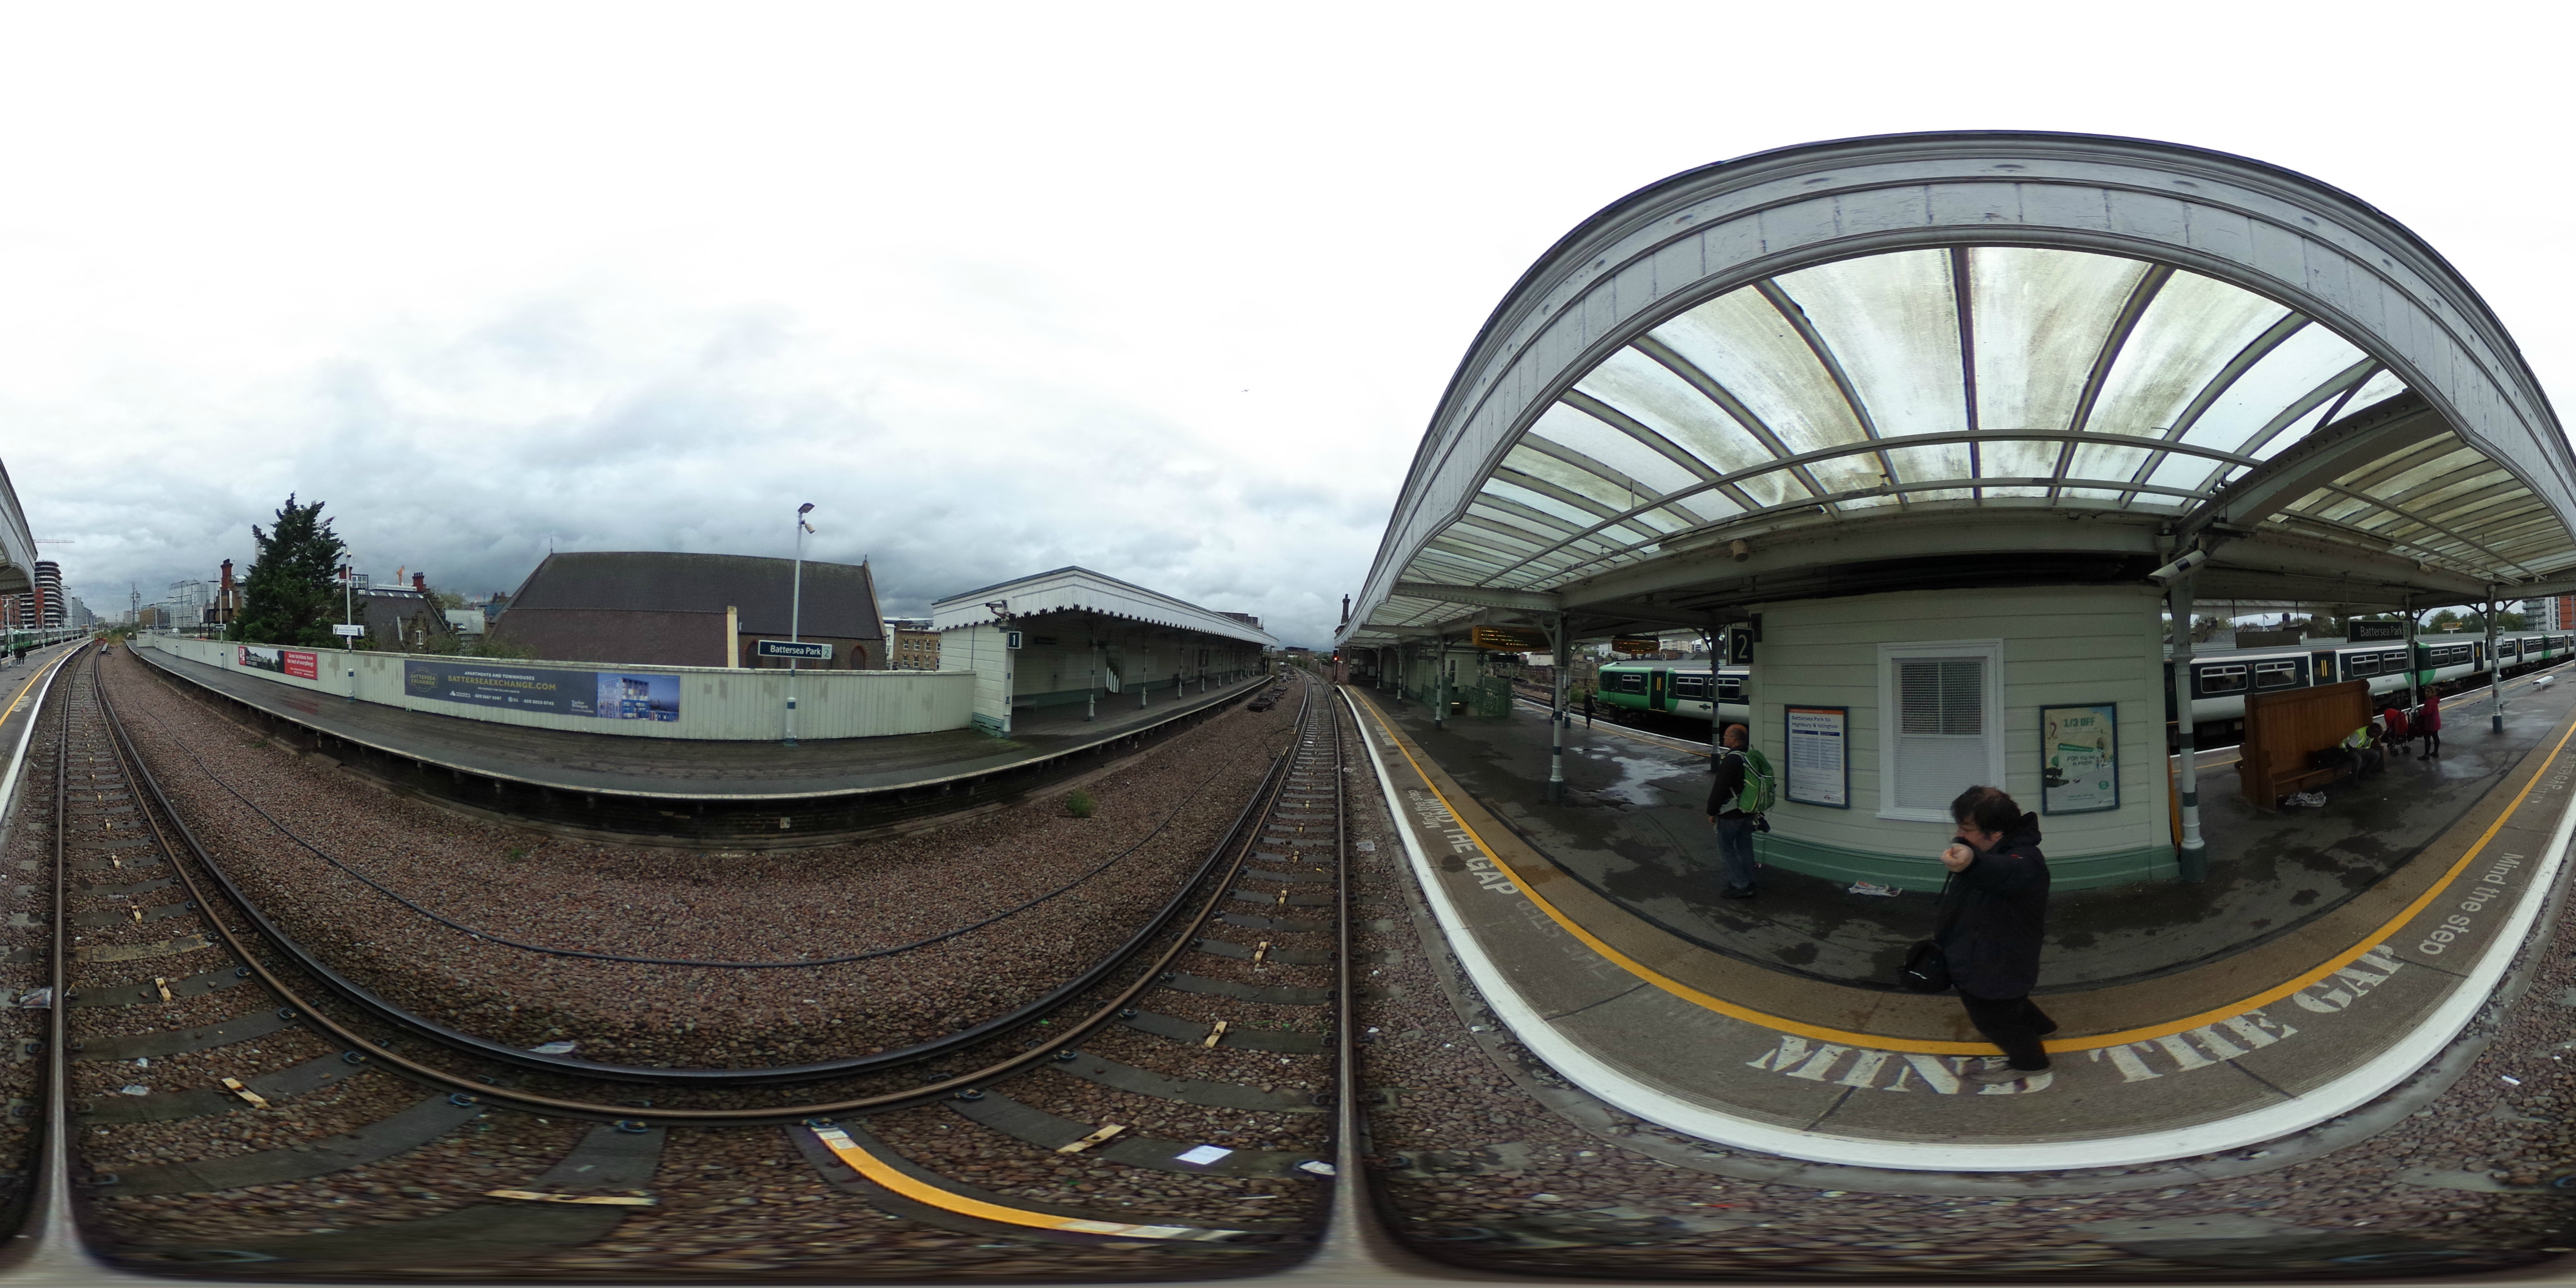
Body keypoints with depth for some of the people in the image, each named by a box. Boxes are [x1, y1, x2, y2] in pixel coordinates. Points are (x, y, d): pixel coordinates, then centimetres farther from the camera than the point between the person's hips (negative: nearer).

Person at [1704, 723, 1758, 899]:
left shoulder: (1731, 760, -23)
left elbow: (1720, 788, -21)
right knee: (1745, 848, 15)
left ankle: (1740, 886, 2)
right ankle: (1748, 884, 23)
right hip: (1748, 812, 9)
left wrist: (1712, 812, -11)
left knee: (1726, 848, 2)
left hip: (1731, 814, -9)